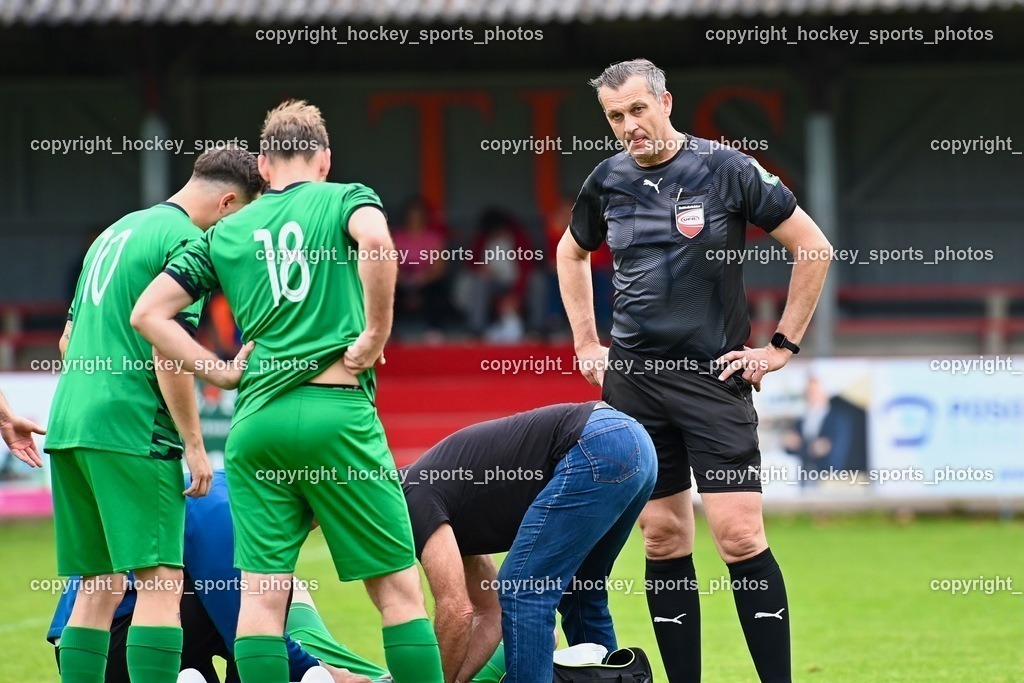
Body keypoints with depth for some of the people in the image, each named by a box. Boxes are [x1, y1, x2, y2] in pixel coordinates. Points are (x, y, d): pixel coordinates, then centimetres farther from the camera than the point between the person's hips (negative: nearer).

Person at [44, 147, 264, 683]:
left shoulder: (116, 232, 20)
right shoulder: (185, 241, -7)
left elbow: (68, 342, 25)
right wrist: (195, 445, -10)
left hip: (68, 423, 9)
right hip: (129, 431, -9)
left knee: (98, 588, 11)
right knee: (161, 582, -9)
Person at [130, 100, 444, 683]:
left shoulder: (226, 233, 16)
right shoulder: (345, 199, 6)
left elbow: (148, 313, 12)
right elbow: (375, 242, -18)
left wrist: (221, 371, 11)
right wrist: (375, 336, -9)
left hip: (256, 418, 3)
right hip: (338, 412, -3)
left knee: (262, 596, 2)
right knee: (398, 587, 1)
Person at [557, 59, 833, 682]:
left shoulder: (725, 168, -6)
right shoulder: (609, 181, 7)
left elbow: (814, 247, -2)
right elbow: (572, 254, 28)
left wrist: (783, 346, -2)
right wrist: (586, 343, 19)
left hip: (715, 375, -4)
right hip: (633, 379, 4)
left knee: (739, 535, -12)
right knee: (664, 538, 4)